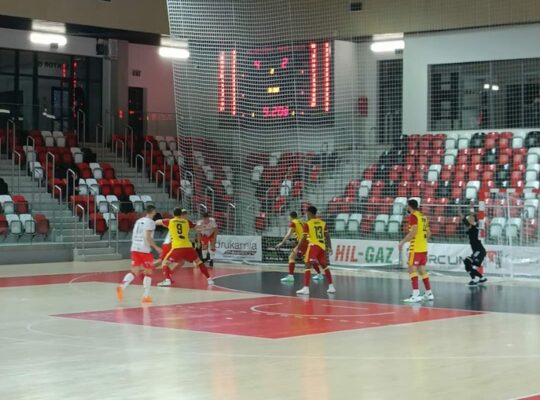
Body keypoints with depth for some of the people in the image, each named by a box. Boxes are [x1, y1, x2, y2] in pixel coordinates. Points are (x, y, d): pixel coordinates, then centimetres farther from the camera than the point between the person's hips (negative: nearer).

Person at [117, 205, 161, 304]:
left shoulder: (138, 221, 17)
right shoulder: (150, 222, -7)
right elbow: (148, 237, -17)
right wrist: (156, 247, -10)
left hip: (134, 248, 6)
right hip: (145, 250, -6)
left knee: (134, 271, 7)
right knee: (148, 273, 5)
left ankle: (122, 287, -16)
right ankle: (146, 296, 4)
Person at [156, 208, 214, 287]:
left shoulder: (170, 221, 9)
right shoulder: (187, 222, 14)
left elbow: (157, 222, 24)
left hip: (177, 248, -3)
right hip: (188, 247, 3)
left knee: (165, 262, 13)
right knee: (198, 262, 23)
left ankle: (167, 280, -7)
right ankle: (209, 279, 20)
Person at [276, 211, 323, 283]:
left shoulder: (293, 223, 0)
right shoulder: (301, 222, 23)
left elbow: (289, 234, -13)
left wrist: (282, 243, -16)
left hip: (303, 242, -8)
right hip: (308, 241, 8)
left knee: (292, 257, -10)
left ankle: (290, 276, -24)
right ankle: (319, 274, 40)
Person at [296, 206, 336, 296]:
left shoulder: (308, 224, -6)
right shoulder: (323, 223, 10)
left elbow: (304, 238, -8)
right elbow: (327, 236, 11)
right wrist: (329, 247, 18)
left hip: (313, 246, -6)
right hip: (322, 246, 6)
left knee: (308, 266, -7)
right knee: (325, 266, 19)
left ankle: (306, 288, -18)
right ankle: (331, 286, 20)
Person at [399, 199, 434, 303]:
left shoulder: (413, 216, -10)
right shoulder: (423, 216, 16)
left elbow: (413, 232, -21)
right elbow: (428, 233, 18)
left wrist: (403, 242, -15)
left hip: (416, 248, -9)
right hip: (423, 247, 9)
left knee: (412, 269, -9)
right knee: (422, 269, 15)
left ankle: (416, 295, -17)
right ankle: (429, 293, 19)